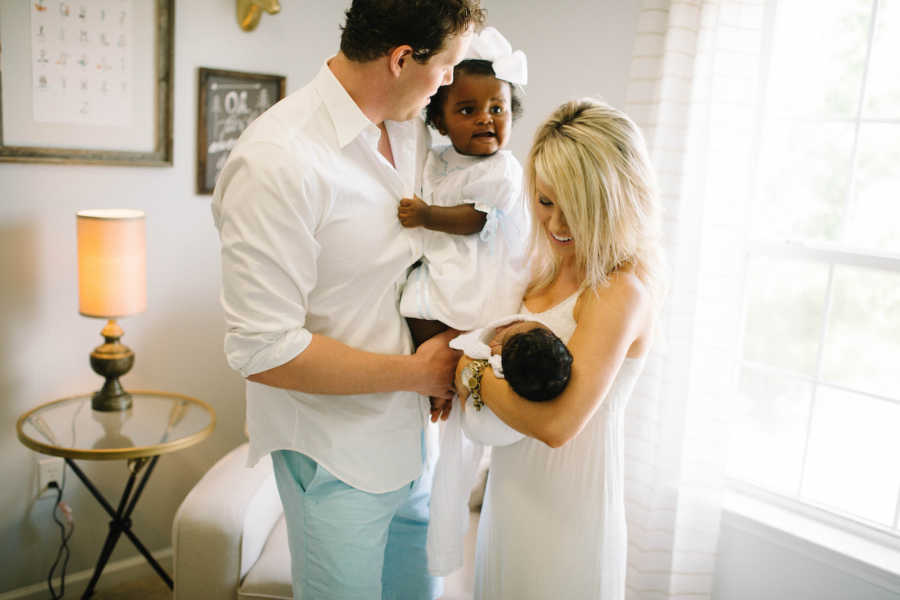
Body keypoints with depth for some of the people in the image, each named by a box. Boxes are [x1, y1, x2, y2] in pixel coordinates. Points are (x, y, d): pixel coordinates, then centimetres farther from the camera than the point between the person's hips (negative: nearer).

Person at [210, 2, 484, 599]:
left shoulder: (414, 129, 1)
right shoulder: (278, 162, -24)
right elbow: (264, 352, -24)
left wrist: (451, 361, 0)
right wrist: (418, 372, -16)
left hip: (409, 433, 7)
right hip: (335, 450, -7)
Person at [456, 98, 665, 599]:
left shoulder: (622, 291, -24)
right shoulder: (554, 268, 0)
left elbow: (556, 422, -30)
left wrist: (467, 369, -19)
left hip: (563, 506, -7)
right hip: (516, 483, 7)